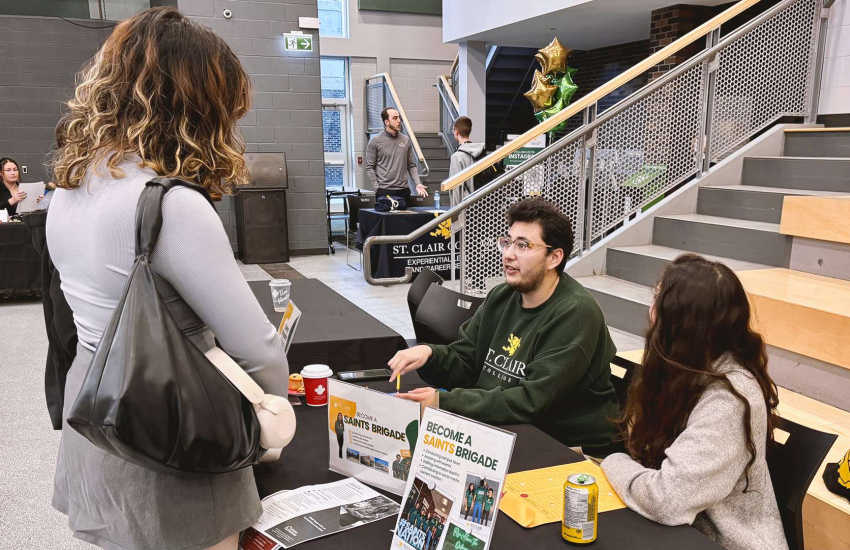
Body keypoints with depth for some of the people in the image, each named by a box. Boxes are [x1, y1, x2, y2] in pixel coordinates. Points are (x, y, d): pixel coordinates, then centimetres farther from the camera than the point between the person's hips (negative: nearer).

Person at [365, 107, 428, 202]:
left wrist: (417, 184, -3)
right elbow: (370, 168, -3)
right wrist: (377, 188, -12)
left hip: (403, 190, 4)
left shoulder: (406, 140, 9)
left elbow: (412, 166, 11)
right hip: (384, 191, -4)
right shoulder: (375, 141, -2)